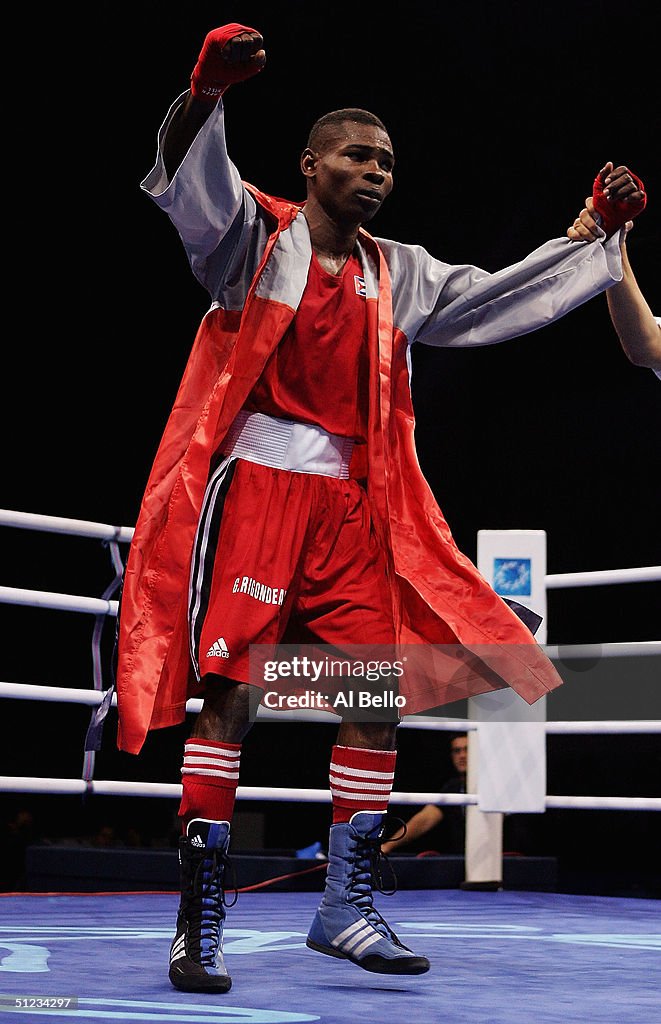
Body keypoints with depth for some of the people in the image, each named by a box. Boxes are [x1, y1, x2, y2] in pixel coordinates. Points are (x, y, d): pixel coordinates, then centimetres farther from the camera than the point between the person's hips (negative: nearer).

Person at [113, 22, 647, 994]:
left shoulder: (398, 274, 19)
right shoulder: (254, 236, 3)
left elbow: (494, 299, 25)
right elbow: (194, 184, -16)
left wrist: (596, 240, 23)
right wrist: (207, 91, -35)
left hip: (350, 502, 6)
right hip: (253, 478, -6)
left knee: (382, 697, 1)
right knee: (229, 694, -12)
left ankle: (346, 908, 13)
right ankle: (200, 922, -6)